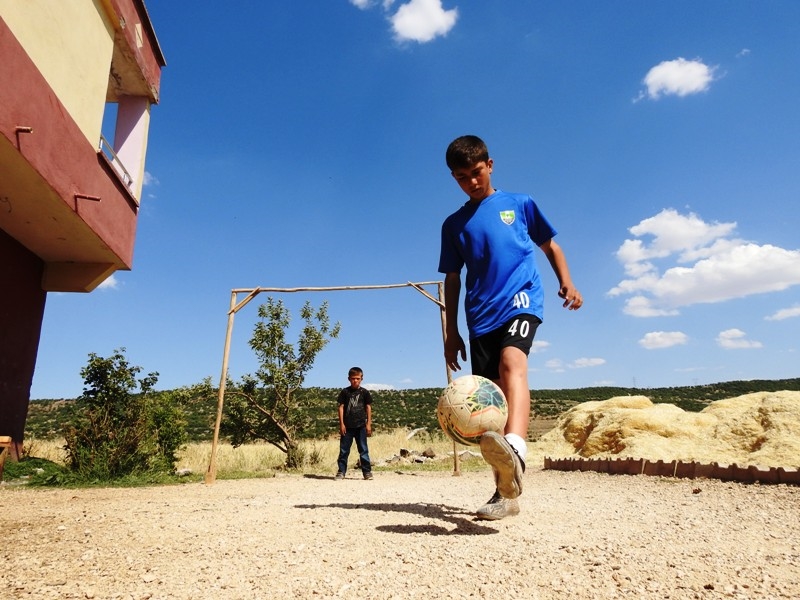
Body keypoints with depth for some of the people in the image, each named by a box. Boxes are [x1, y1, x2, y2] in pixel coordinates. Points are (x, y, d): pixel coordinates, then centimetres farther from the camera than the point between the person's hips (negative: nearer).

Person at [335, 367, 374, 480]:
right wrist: (341, 424, -4)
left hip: (361, 425, 0)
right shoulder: (345, 392, 3)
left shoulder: (364, 392, 4)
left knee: (363, 450, 5)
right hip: (347, 426, 0)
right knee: (344, 450, 4)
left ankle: (367, 471, 10)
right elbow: (341, 407, 2)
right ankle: (341, 471, 13)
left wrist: (368, 424, 0)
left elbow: (368, 408, 5)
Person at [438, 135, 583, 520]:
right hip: (481, 318, 3)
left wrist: (566, 283, 2)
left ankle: (515, 449, -55)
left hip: (521, 302, -3)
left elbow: (550, 245, 20)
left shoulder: (520, 204, 13)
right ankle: (505, 493, 8)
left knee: (512, 362, -33)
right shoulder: (454, 224, 15)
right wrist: (451, 332, 12)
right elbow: (452, 279, 16)